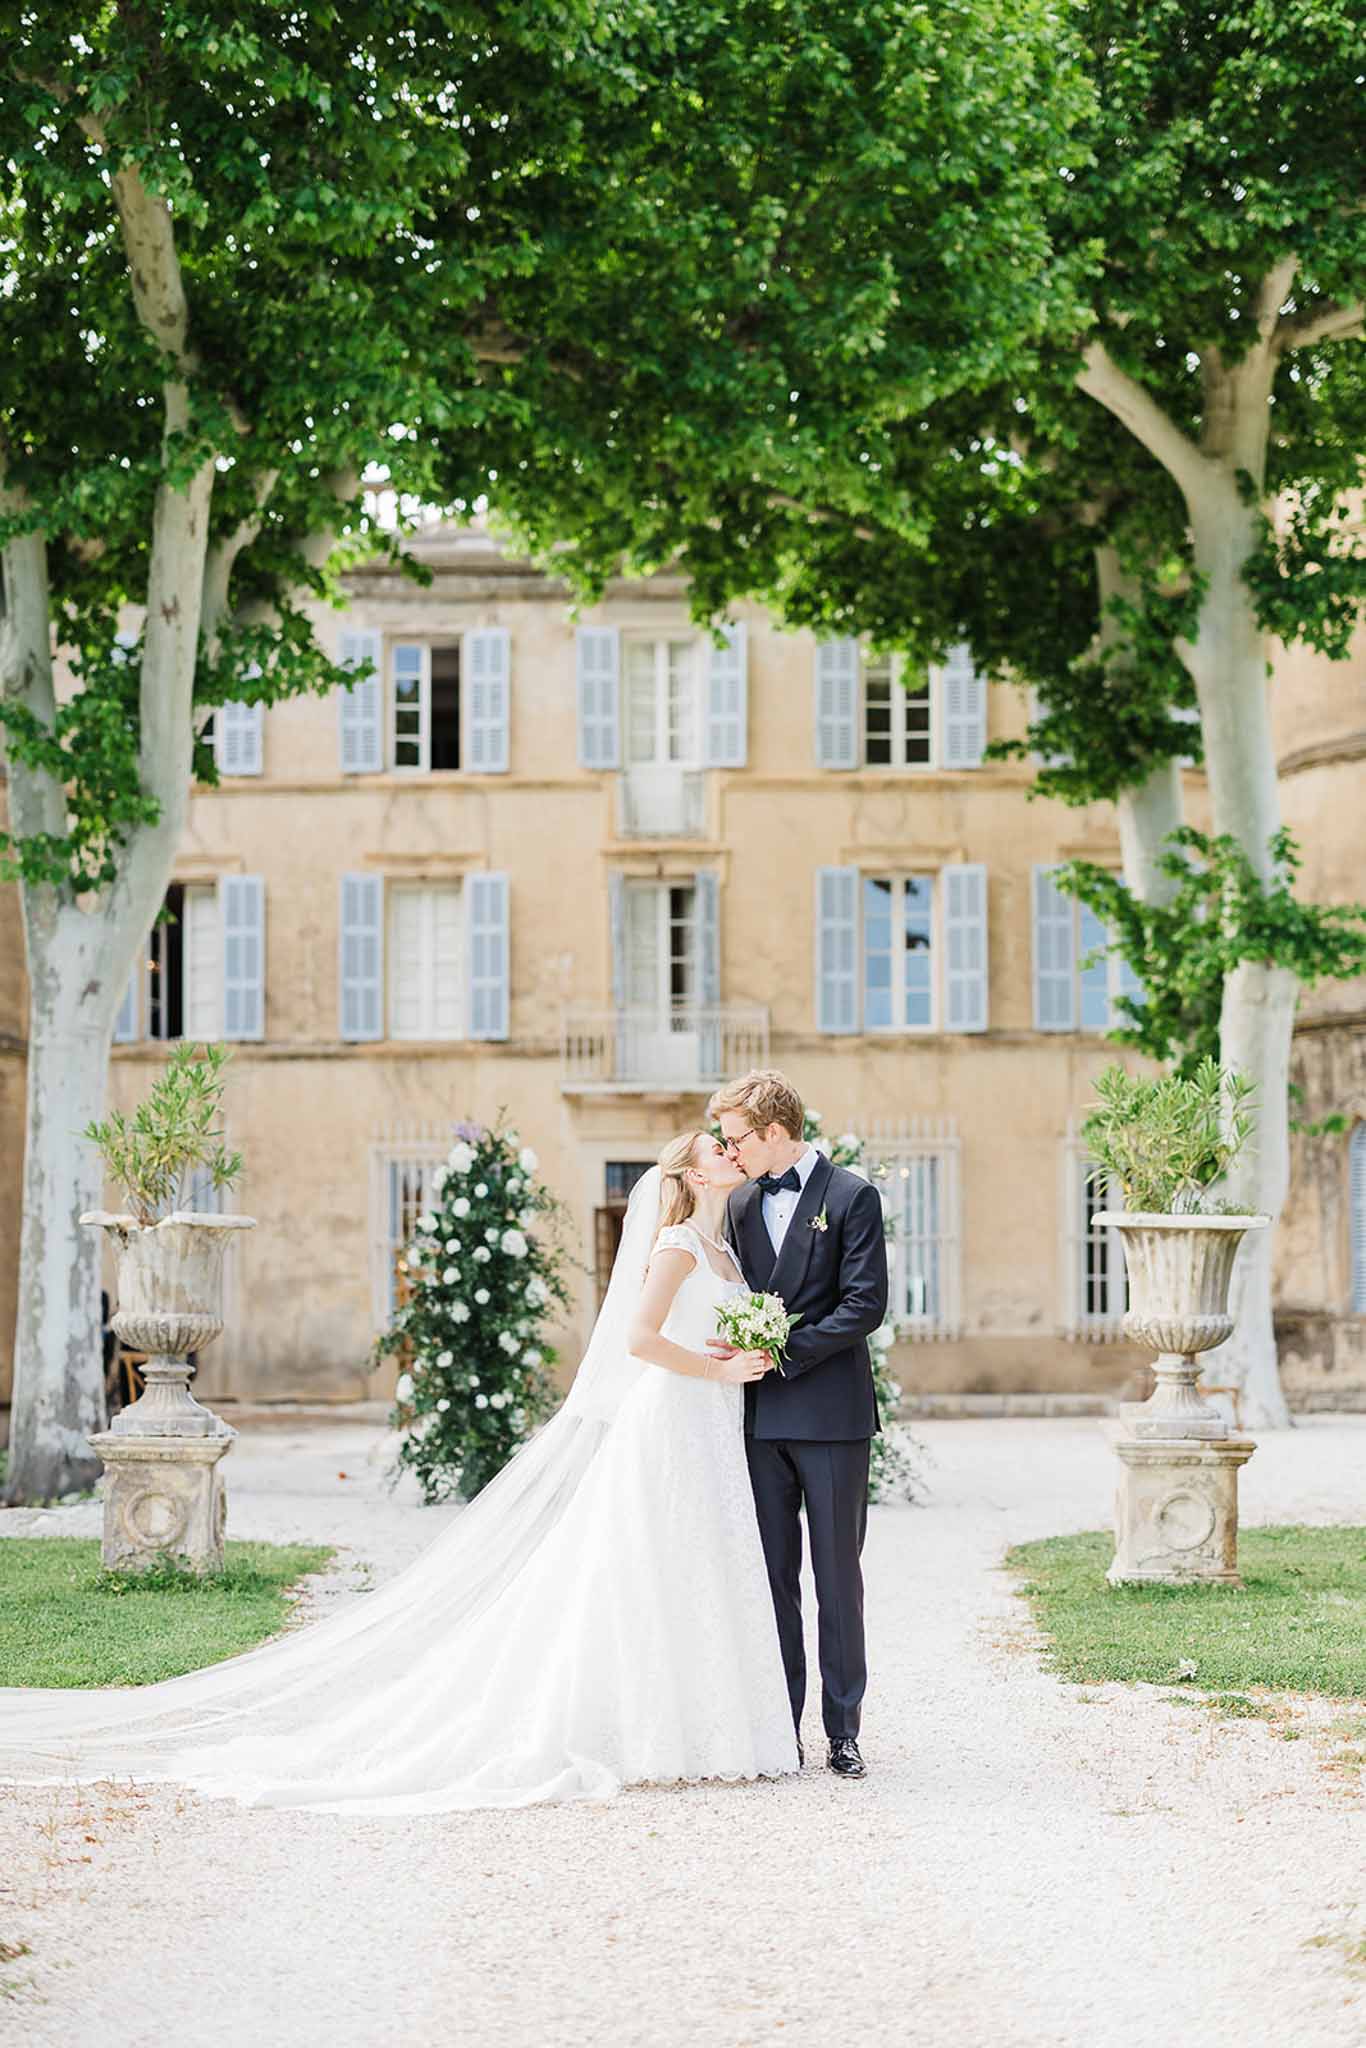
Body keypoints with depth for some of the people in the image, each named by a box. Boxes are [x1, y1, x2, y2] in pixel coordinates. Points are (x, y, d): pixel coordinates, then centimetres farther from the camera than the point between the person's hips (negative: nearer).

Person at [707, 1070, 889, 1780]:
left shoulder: (851, 1197, -4)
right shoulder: (741, 1204, 14)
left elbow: (865, 1304, -10)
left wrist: (782, 1351, -15)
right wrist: (734, 1350, -4)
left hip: (830, 1412, -5)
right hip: (761, 1415, 5)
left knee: (837, 1574, 1)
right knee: (771, 1575, 5)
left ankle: (843, 1729, 6)